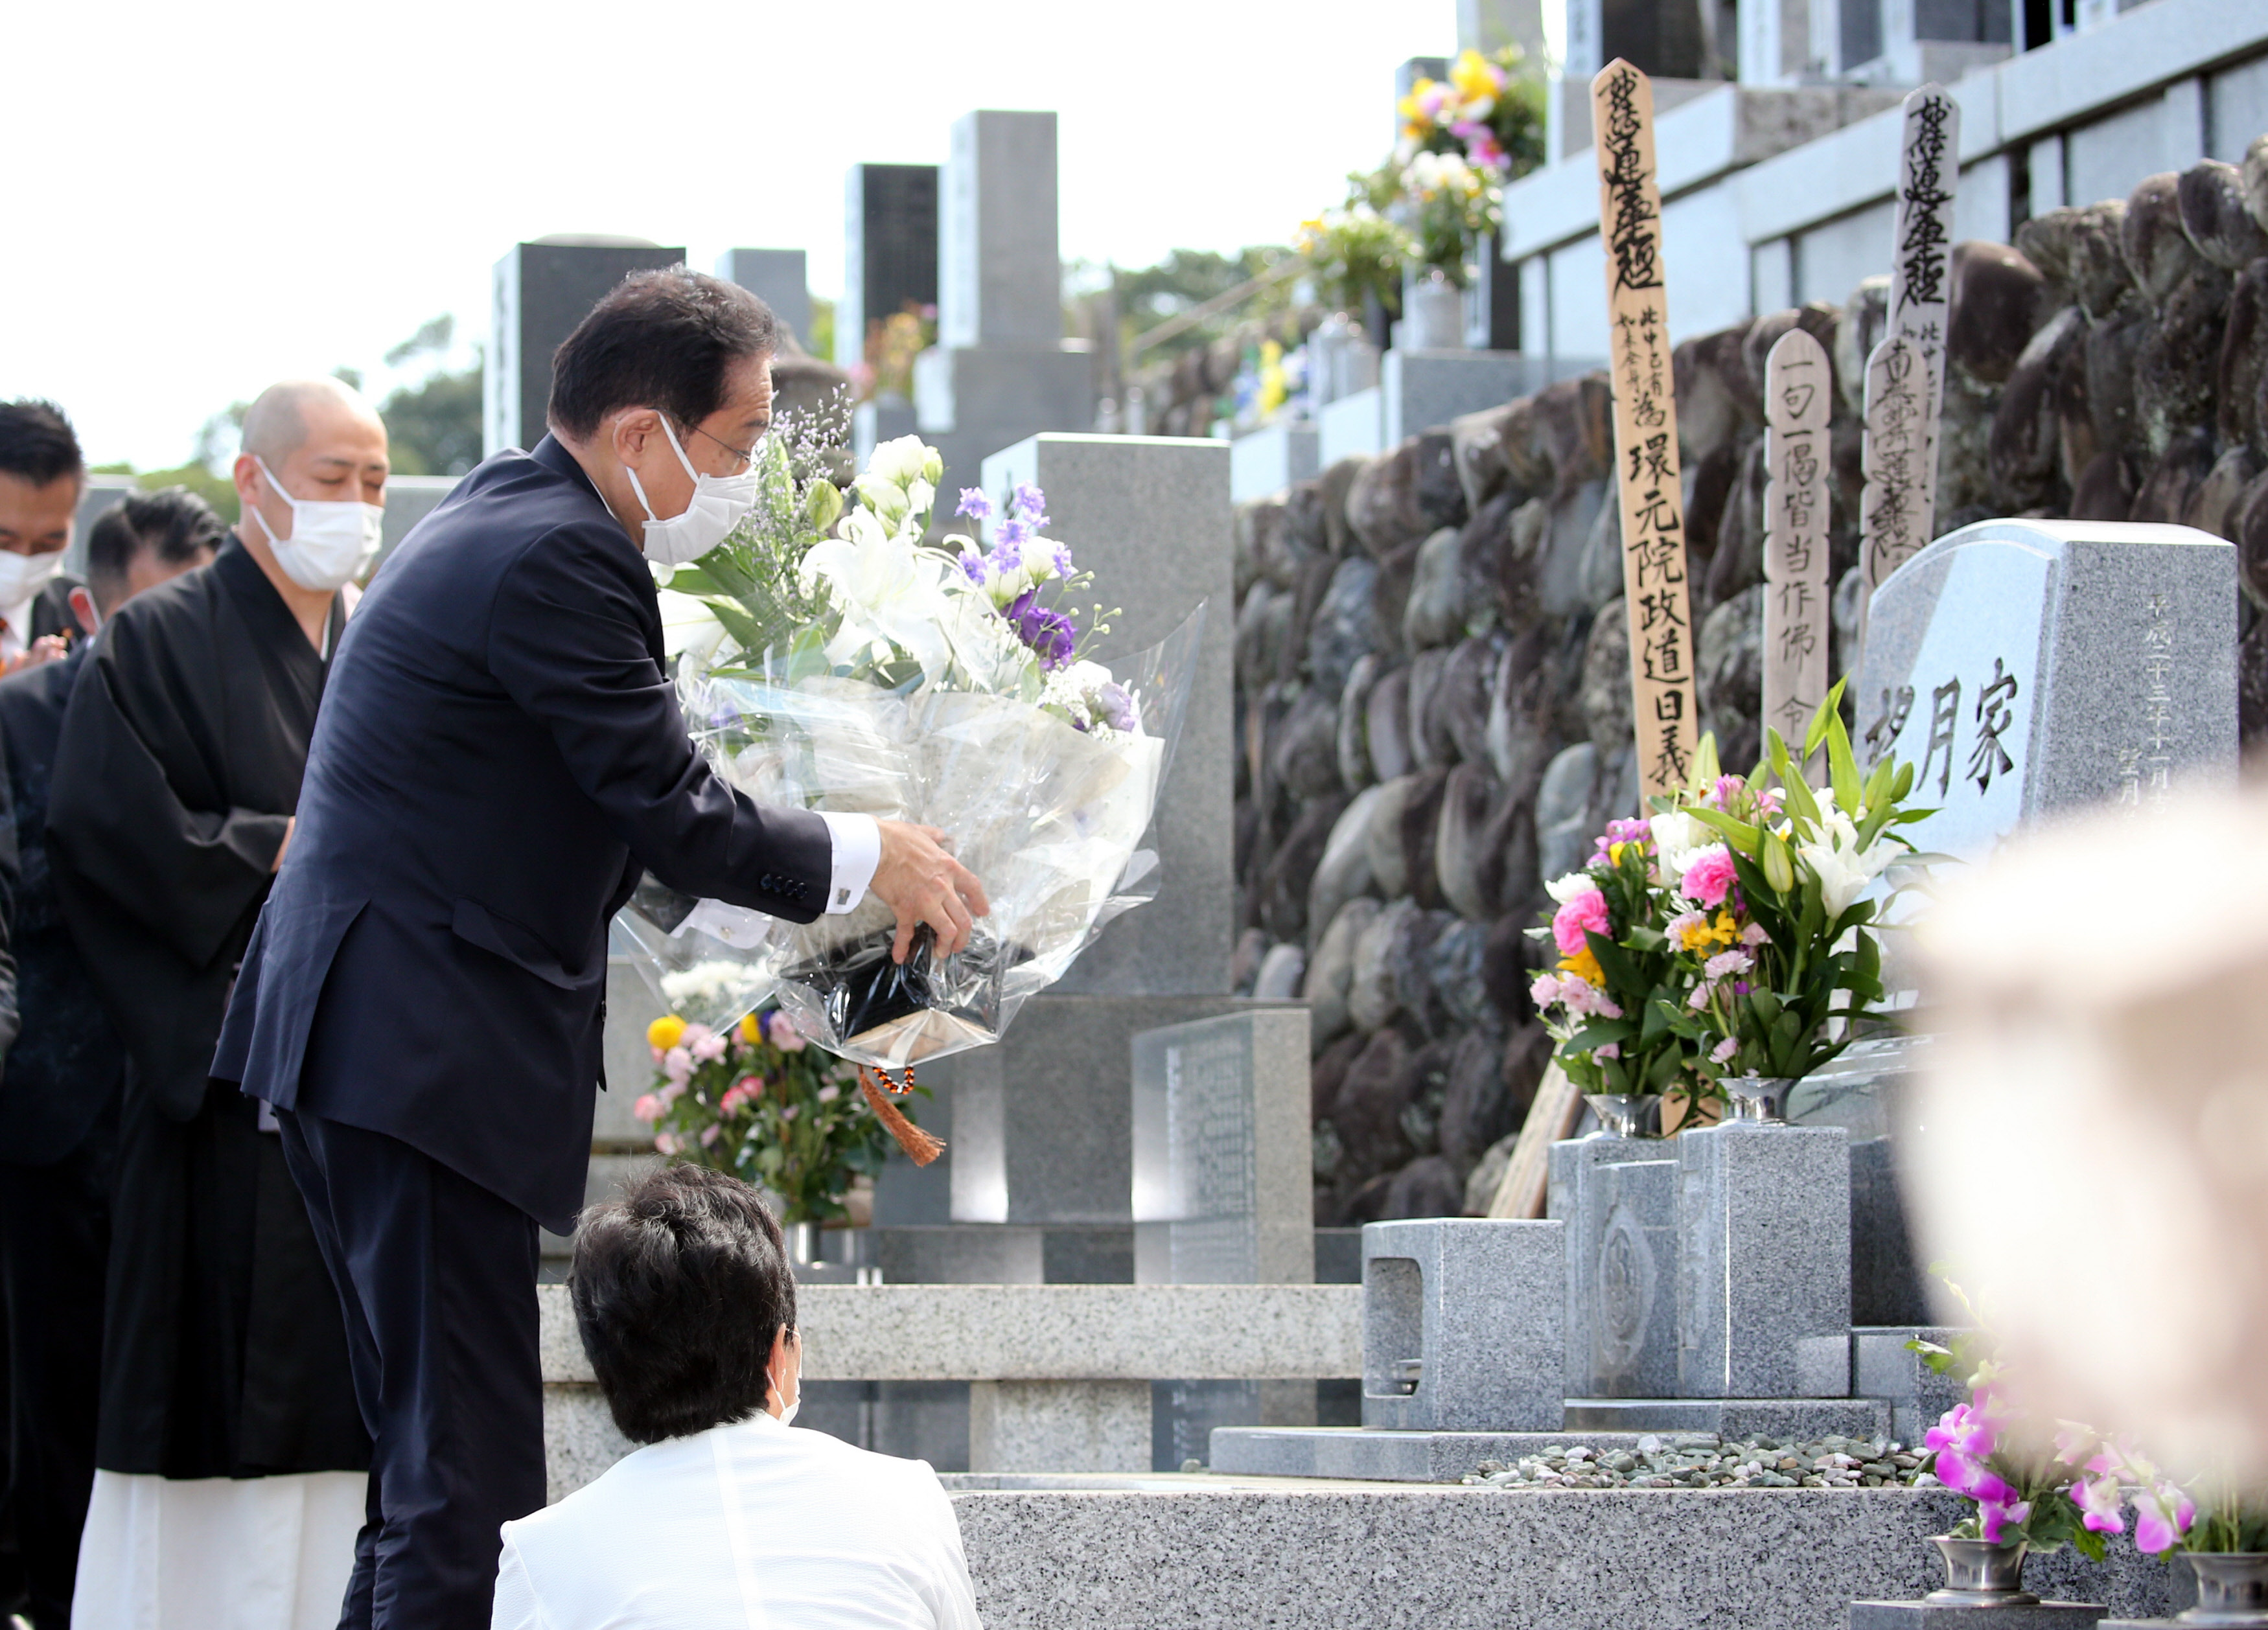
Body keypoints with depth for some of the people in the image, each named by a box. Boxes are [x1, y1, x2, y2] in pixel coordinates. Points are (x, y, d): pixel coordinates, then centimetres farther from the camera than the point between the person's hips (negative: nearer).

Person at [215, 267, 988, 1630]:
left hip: (363, 1047, 11)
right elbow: (678, 824, -16)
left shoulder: (501, 522, 16)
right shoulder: (558, 560, -17)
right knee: (470, 1480, -10)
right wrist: (867, 860, -1)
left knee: (434, 1458, 16)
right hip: (430, 1058, -11)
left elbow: (623, 807, 22)